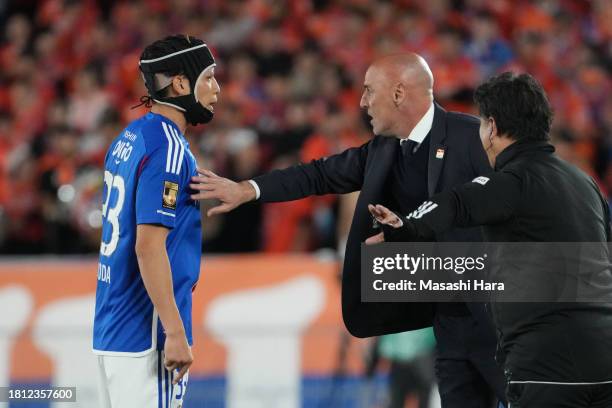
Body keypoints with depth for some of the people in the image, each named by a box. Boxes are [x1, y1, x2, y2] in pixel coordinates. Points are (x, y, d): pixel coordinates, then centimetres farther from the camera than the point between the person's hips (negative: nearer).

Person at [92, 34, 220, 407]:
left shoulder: (127, 139, 13)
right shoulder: (169, 149, -14)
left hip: (110, 330, 9)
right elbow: (149, 245, -21)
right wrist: (175, 333, -21)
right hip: (147, 334, -9)